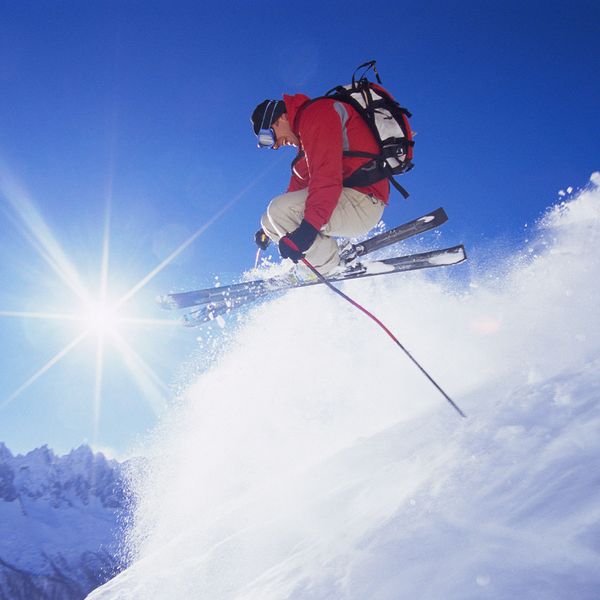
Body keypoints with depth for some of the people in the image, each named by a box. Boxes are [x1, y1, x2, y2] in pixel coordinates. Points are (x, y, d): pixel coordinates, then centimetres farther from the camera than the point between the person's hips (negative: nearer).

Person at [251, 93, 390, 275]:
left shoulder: (317, 113, -10)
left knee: (279, 210, -23)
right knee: (270, 222, 10)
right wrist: (269, 229, 33)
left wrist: (308, 228, -32)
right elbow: (300, 182, 30)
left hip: (362, 200, -11)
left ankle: (334, 270, -12)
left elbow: (326, 175, -24)